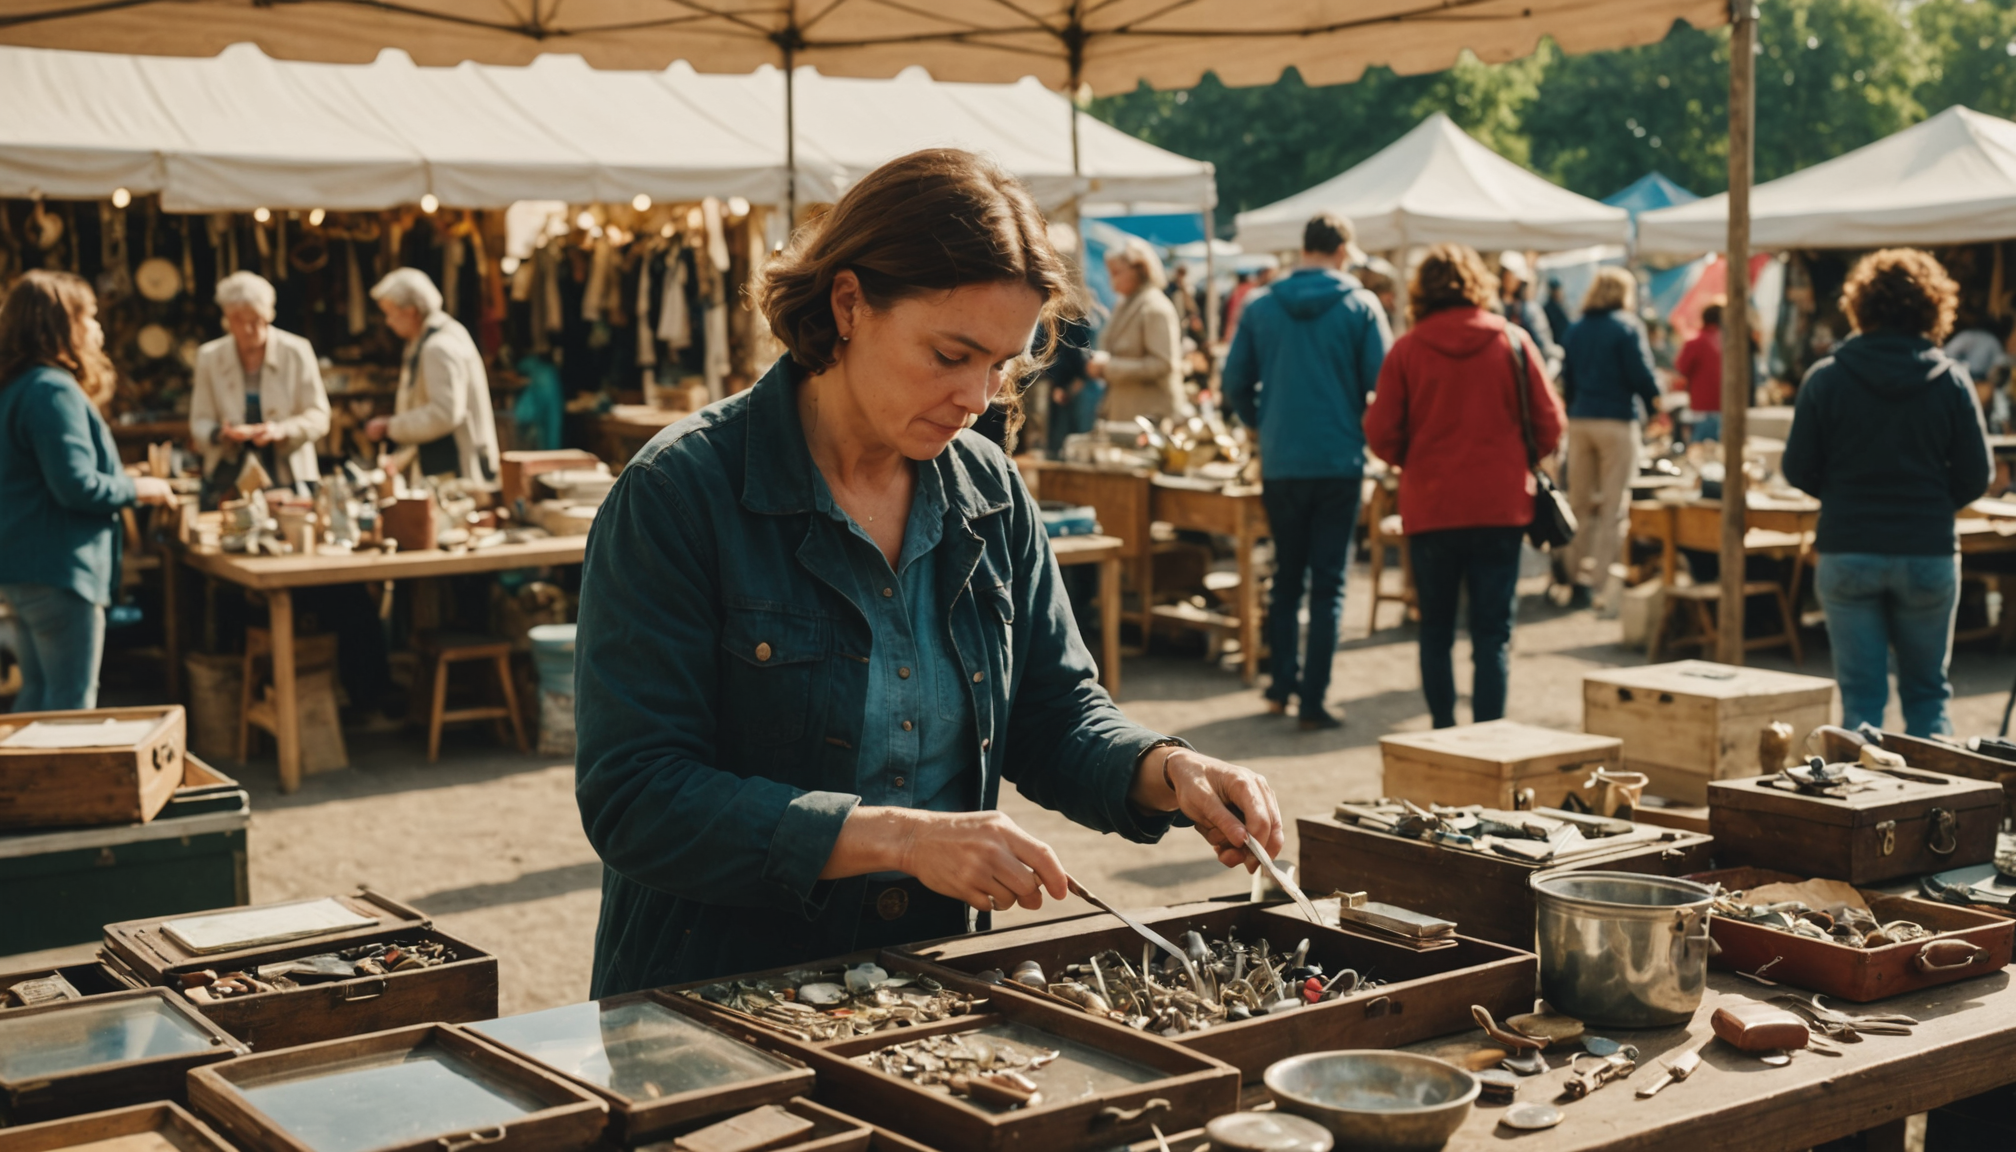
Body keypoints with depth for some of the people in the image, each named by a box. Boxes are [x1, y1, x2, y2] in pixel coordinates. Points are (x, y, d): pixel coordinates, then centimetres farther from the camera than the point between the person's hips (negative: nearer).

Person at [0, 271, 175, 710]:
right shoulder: (54, 391, -18)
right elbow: (76, 485, -23)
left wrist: (120, 481, 16)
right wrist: (136, 490, -7)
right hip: (60, 570, -10)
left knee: (37, 694, 17)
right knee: (71, 707, -3)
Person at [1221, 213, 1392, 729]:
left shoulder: (1260, 306, 1)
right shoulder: (1361, 305, -6)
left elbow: (1235, 385, 5)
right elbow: (1383, 383, -8)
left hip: (1279, 462, 3)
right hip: (1338, 460, -2)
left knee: (1286, 575, 18)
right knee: (1328, 583, 2)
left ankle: (1281, 682, 21)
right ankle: (1312, 701, 1)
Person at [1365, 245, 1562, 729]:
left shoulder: (1406, 350, -5)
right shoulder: (1512, 341, -2)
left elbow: (1381, 435, -4)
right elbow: (1549, 425, -1)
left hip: (1430, 508, 0)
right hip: (1501, 505, 0)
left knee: (1436, 630, 14)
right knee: (1493, 633, 3)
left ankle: (1443, 731, 17)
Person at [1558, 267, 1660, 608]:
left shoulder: (1576, 329, 9)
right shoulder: (1628, 327, -6)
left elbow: (1567, 379, 12)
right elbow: (1642, 375, -10)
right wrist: (1656, 405, 6)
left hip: (1579, 422, 5)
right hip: (1617, 422, -5)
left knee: (1581, 505, 12)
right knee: (1613, 508, -1)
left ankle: (1577, 578, 15)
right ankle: (1598, 580, -5)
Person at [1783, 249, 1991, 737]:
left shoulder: (1825, 378, -5)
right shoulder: (1951, 380, -3)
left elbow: (1798, 469, -1)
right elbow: (1975, 476, -1)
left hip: (1847, 553, 0)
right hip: (1929, 551, 0)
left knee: (1860, 696, 5)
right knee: (1928, 693, 13)